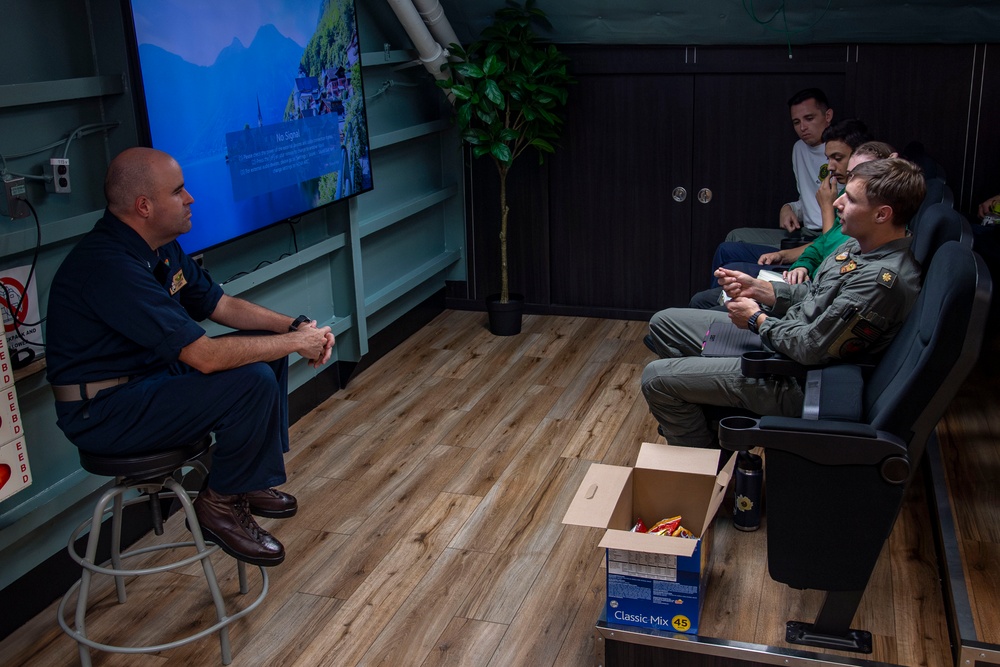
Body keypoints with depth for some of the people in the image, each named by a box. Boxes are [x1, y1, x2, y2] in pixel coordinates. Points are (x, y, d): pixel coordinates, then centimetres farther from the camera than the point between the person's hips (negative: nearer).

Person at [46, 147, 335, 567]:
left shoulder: (161, 247, 3)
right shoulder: (110, 267, -29)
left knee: (267, 346, 7)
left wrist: (295, 326, -3)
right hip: (104, 412, -10)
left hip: (151, 373, 10)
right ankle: (221, 504, -3)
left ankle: (253, 480, 16)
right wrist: (295, 342, -21)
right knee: (252, 381, -25)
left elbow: (219, 305, 12)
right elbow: (205, 356, -32)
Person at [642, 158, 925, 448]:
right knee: (664, 323, 14)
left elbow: (811, 348, -27)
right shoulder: (861, 245, 2)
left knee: (656, 378, -12)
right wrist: (756, 288, 0)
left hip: (795, 381, -10)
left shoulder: (883, 279, -29)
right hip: (777, 337, 11)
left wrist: (757, 319, -10)